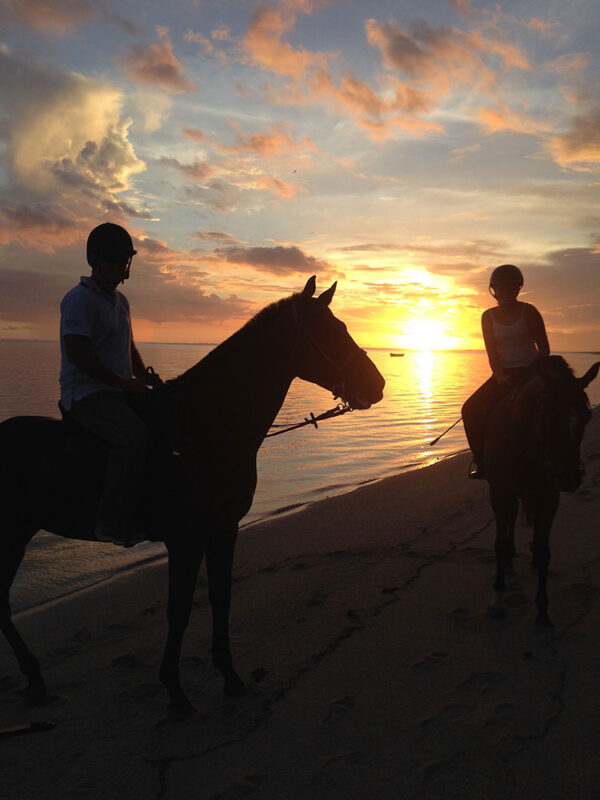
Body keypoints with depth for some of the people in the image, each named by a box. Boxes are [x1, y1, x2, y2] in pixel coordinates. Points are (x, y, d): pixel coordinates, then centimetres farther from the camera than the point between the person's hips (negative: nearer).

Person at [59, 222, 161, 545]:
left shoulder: (120, 300, 18)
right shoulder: (78, 299, -10)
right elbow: (77, 353, -20)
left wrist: (144, 376, 9)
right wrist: (124, 382, -18)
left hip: (119, 391, 9)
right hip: (85, 394, -9)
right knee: (134, 435, -32)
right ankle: (111, 522, -28)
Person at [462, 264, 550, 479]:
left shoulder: (528, 311, -1)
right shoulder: (489, 316, 8)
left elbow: (544, 348, 0)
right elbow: (492, 352, 2)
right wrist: (499, 375, -16)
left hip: (531, 373, -4)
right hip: (504, 375, 4)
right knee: (471, 410, -14)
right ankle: (480, 460, -4)